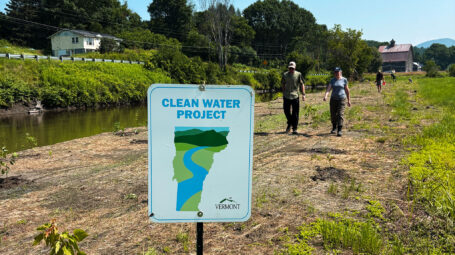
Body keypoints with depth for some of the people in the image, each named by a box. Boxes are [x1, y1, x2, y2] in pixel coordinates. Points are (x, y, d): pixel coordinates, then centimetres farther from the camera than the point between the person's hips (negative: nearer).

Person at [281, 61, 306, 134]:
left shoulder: (298, 74, 2)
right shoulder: (285, 75, 7)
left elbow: (302, 84, 1)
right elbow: (283, 84, 15)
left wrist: (303, 94, -7)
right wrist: (283, 93, 13)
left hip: (295, 96, -2)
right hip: (286, 96, 2)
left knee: (295, 113, -1)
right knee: (286, 111, 4)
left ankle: (294, 129, 7)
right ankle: (290, 123, 32)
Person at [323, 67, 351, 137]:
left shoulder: (344, 80, -1)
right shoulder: (332, 80, 3)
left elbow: (347, 90, 3)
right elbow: (328, 88, -10)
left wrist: (349, 100, 4)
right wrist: (325, 96, -27)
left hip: (342, 99, -2)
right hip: (333, 99, 3)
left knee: (340, 115, -11)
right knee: (333, 115, 7)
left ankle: (340, 131, -12)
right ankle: (334, 128, 28)